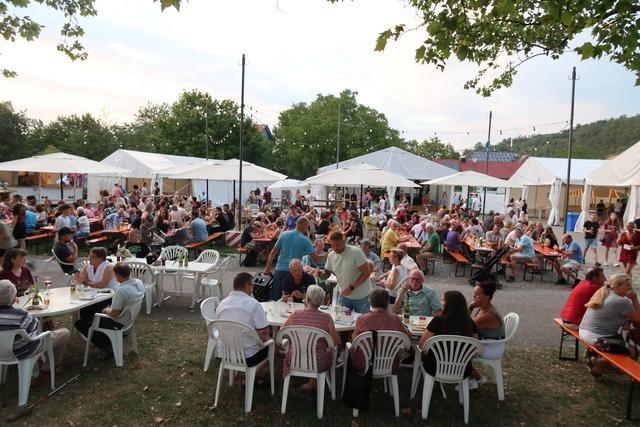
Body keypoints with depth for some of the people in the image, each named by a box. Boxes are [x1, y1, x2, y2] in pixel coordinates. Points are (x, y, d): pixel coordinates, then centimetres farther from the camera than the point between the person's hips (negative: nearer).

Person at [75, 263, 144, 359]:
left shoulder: (122, 290, -35)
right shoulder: (139, 282, -10)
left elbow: (113, 314, -25)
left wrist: (106, 310, -4)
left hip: (117, 323, -9)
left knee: (80, 323, 6)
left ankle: (107, 347, 8)